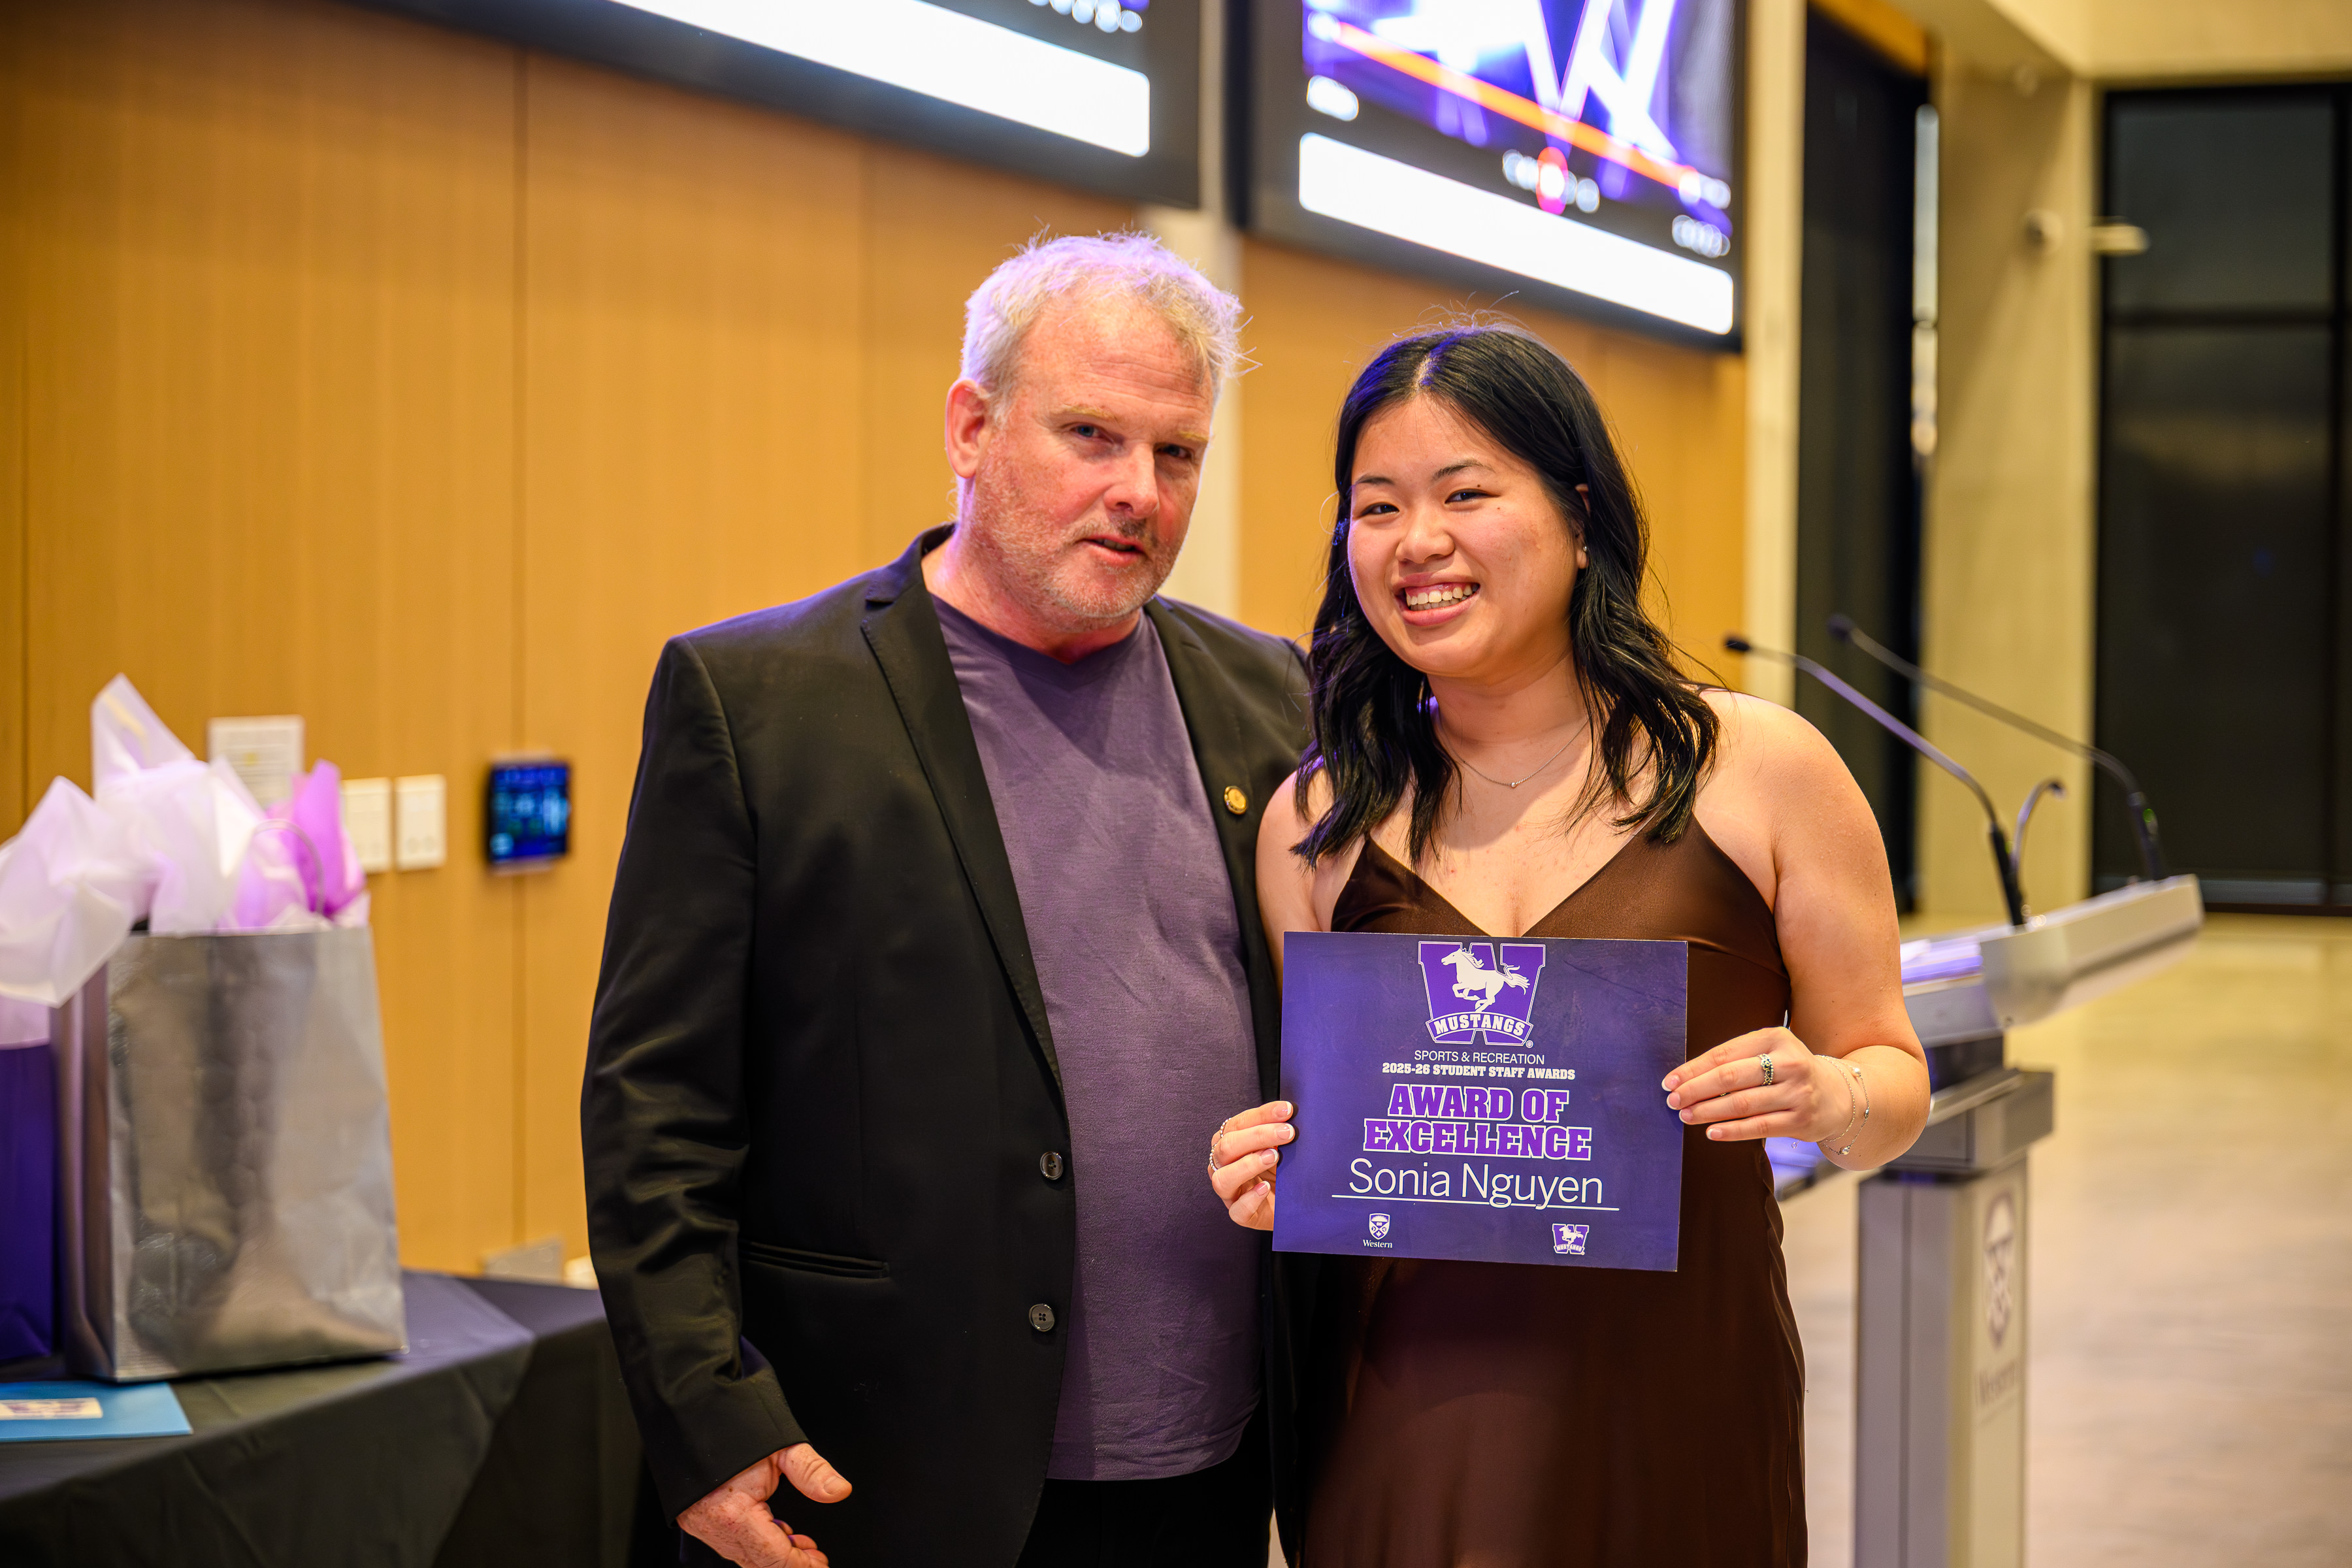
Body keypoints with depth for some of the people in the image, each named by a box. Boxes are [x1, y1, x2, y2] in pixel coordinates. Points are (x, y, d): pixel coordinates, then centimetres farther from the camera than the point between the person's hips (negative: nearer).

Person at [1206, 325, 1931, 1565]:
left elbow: (1892, 1076, 4)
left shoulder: (1760, 769, -2)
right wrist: (1270, 1178, -9)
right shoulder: (1315, 822, 3)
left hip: (1681, 1419, -1)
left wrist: (1829, 1099, -17)